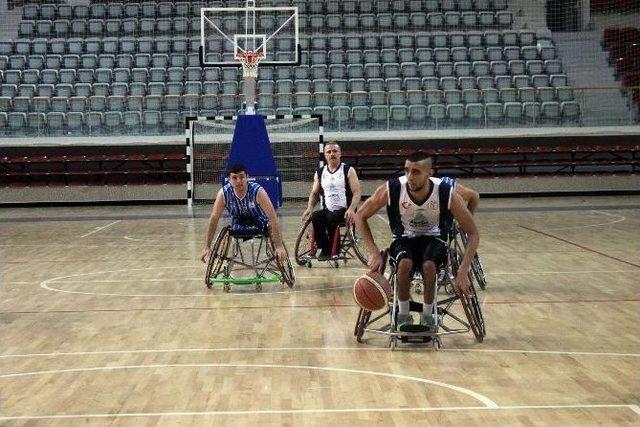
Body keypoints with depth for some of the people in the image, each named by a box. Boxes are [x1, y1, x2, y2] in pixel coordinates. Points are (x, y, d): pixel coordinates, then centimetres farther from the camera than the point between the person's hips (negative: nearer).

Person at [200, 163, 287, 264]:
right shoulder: (223, 193, -26)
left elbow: (273, 218, -35)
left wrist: (279, 246, -41)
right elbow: (213, 219, -19)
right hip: (238, 222, 1)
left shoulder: (258, 191, -33)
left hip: (259, 221, -1)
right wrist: (207, 247, -20)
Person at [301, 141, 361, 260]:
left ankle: (334, 249, -16)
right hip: (327, 210, 3)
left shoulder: (348, 171, 1)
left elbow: (356, 193, -5)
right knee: (315, 217, -29)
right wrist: (309, 208, -2)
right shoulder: (319, 173, 13)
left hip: (344, 211, -3)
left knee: (332, 218, -35)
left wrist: (351, 209, -23)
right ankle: (324, 248, -16)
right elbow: (314, 193, 19)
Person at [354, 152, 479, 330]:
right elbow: (360, 216, -10)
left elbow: (473, 233, -16)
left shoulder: (447, 193, -26)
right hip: (404, 238, 0)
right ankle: (403, 314, -8)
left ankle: (427, 315, -7)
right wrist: (374, 252, -19)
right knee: (405, 264, -33)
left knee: (429, 265, -33)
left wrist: (463, 271, -26)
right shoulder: (392, 190, -25)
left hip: (433, 238, 0)